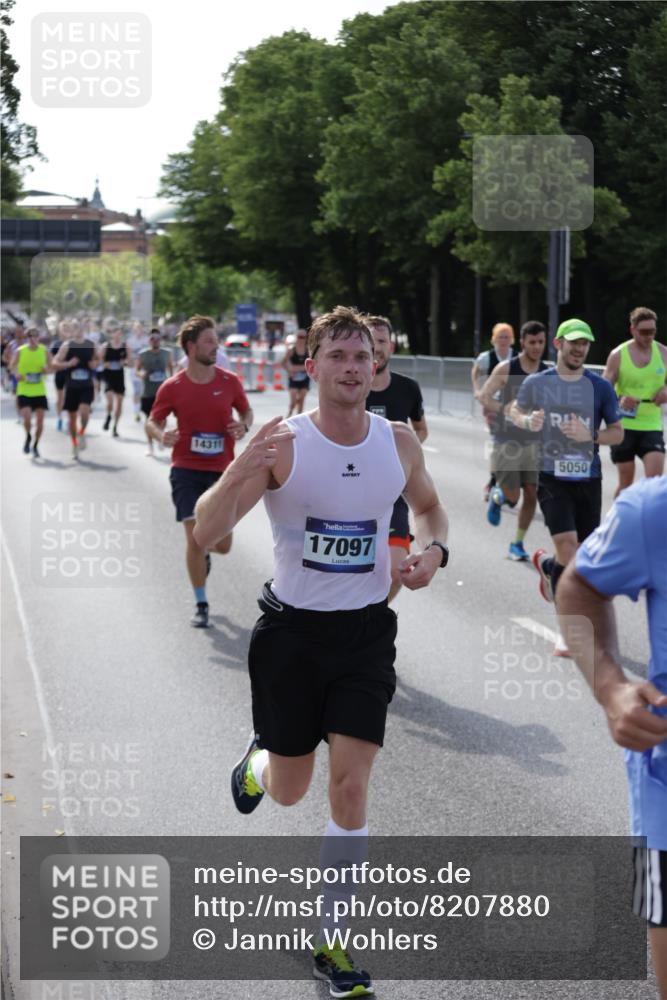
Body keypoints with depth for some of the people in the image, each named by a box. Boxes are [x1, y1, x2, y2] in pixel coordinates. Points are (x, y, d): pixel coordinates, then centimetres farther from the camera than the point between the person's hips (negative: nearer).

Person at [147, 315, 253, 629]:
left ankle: (204, 552, 43)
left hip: (222, 471, 2)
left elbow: (246, 411, 13)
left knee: (223, 544, 3)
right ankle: (201, 605, 8)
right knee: (195, 537, -9)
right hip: (187, 471, -2)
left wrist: (243, 426, -10)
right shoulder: (172, 387, -6)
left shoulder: (230, 381, -2)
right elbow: (152, 421, 4)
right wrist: (161, 435, -19)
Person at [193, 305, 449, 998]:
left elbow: (428, 505, 18)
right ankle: (257, 761, 50)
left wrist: (433, 550, -4)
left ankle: (331, 944, 8)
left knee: (351, 784, -7)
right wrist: (241, 471, -36)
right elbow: (206, 534, -17)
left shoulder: (399, 442, -2)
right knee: (289, 791, 10)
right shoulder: (282, 444, -13)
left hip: (366, 629, 2)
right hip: (292, 629, -2)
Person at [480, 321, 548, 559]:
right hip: (507, 440, -4)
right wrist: (505, 408, -25)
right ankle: (496, 496, 30)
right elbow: (483, 397, -8)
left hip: (533, 441, 4)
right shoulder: (506, 369, -8)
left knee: (531, 495, -1)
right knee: (512, 497, -7)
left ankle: (517, 543, 16)